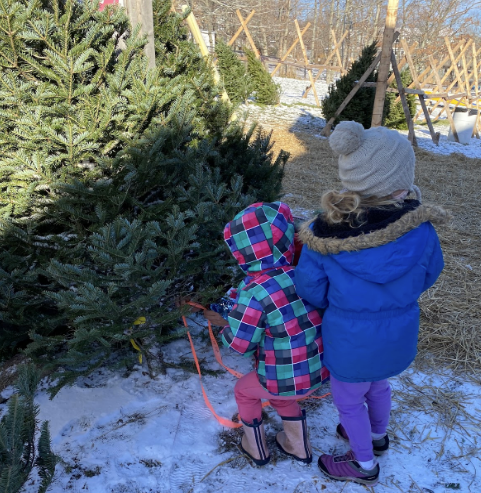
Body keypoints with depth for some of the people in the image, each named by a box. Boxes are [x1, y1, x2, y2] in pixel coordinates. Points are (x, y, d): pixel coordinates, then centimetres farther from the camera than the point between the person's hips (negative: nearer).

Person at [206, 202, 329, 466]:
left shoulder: (255, 292, -27)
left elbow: (239, 344, -18)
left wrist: (226, 326, 4)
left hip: (286, 380, -5)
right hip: (320, 371, 5)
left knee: (244, 391, 27)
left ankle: (256, 449, 44)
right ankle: (298, 446, 50)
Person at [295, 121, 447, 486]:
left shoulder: (325, 234, -28)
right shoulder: (420, 230, -23)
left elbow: (311, 290, -14)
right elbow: (428, 277, -4)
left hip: (352, 341, -3)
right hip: (400, 334, 4)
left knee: (348, 401, 25)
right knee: (378, 386, 33)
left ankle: (364, 465, 49)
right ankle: (377, 436, 61)